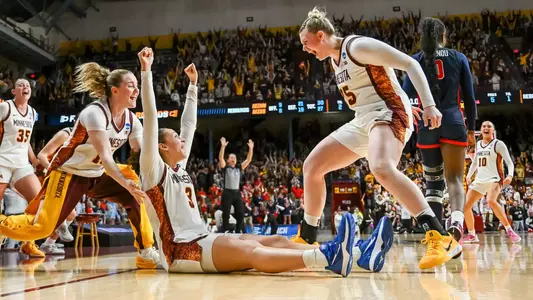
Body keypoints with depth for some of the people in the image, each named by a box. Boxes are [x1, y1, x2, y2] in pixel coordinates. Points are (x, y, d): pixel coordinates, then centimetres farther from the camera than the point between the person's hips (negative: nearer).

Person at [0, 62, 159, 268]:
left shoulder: (131, 120, -3)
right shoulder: (95, 112, -25)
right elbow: (105, 156, -33)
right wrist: (126, 183, -45)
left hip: (96, 175, 7)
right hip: (67, 173, -7)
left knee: (138, 194, -11)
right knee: (41, 227, -15)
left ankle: (146, 253, -3)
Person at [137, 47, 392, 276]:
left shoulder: (178, 167, 21)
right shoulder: (154, 170, -3)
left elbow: (189, 126, 28)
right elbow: (150, 119, -14)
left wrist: (193, 84, 32)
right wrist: (146, 71, -19)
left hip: (203, 241, 9)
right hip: (181, 251, -9)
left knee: (275, 241, -12)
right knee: (251, 251, -34)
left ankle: (356, 252, -28)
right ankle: (327, 257, -58)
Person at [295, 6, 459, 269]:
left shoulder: (359, 46, -13)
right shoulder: (334, 59, 16)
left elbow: (410, 64, -15)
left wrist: (429, 105, -24)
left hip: (388, 113, -10)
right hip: (363, 121, 10)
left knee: (381, 168, -39)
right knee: (312, 166, 8)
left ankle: (441, 238, -40)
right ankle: (306, 238, 20)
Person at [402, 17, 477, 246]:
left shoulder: (416, 60, 6)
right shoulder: (458, 58, 7)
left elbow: (406, 95, -2)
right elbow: (469, 97, 5)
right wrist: (471, 129, 12)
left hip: (427, 124, 1)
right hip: (453, 122, -1)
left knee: (433, 182, 12)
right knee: (454, 178, -5)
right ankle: (457, 219, -34)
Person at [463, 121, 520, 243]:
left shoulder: (498, 144, -4)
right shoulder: (478, 144, 13)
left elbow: (509, 162, -9)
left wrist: (510, 175, -27)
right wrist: (468, 176, 12)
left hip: (494, 178, -7)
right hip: (479, 179, 7)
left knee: (491, 201, -34)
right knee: (466, 205, 0)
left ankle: (509, 230, -25)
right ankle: (472, 235, 15)